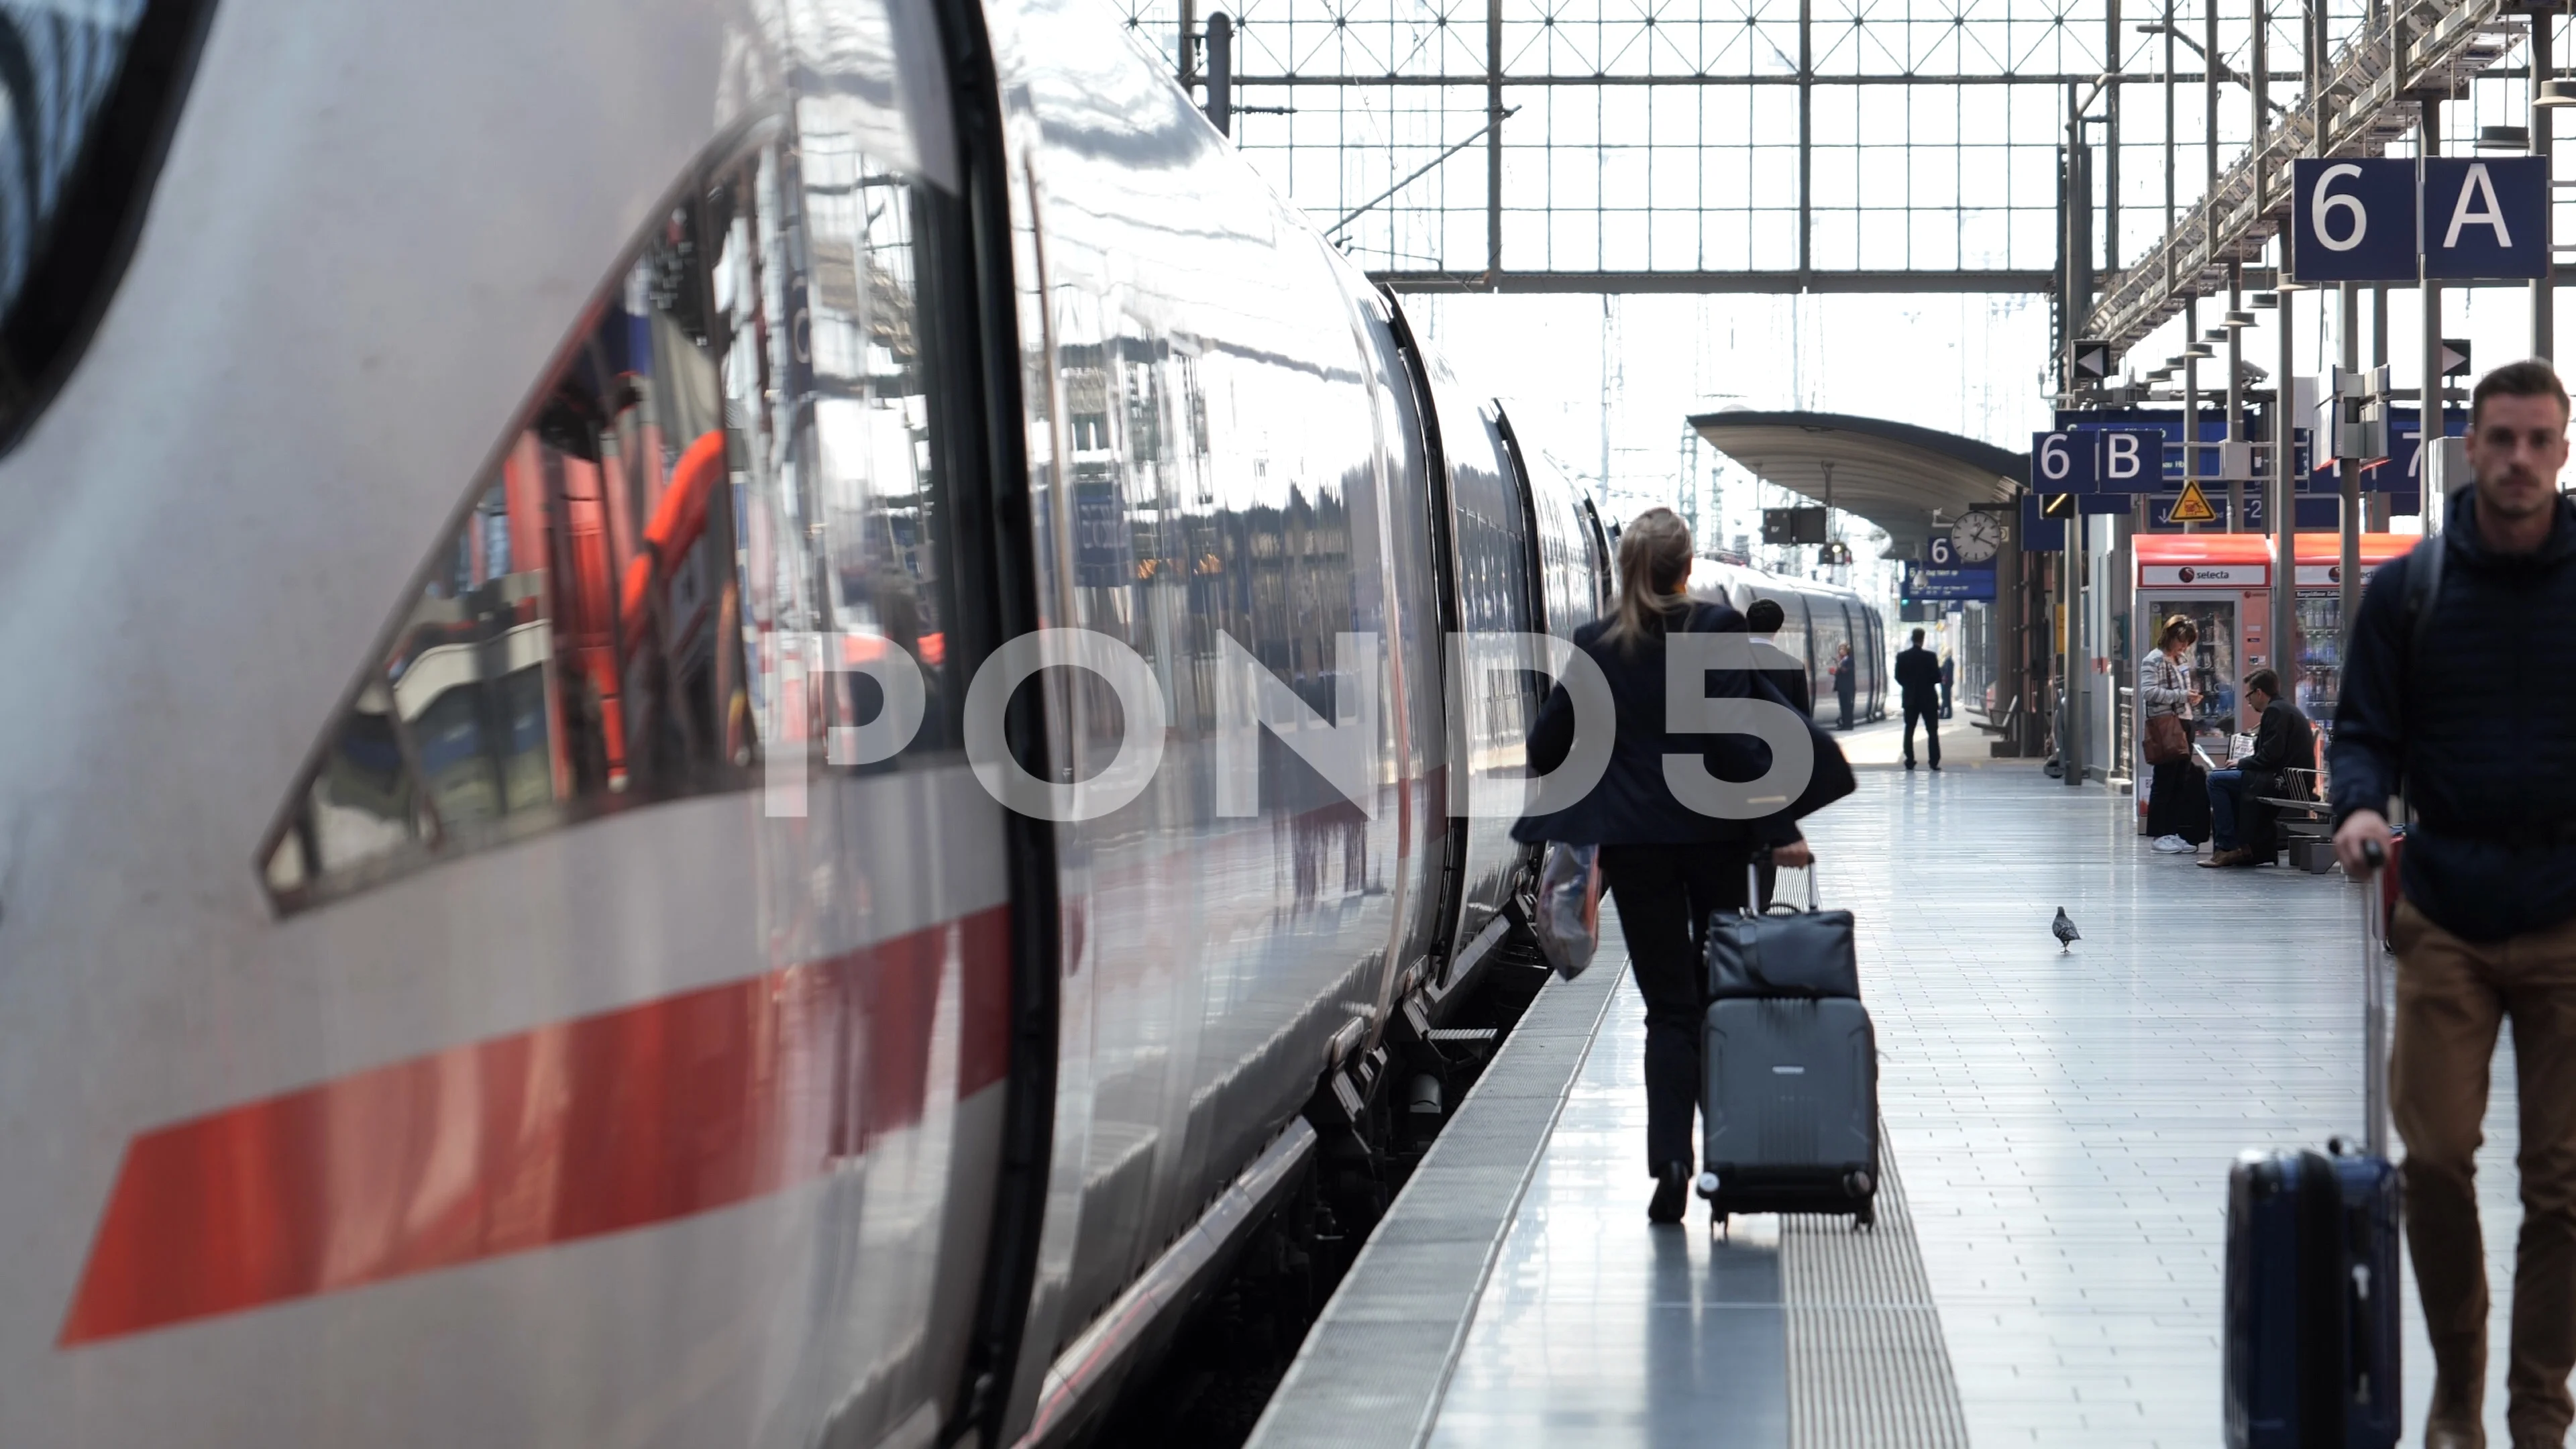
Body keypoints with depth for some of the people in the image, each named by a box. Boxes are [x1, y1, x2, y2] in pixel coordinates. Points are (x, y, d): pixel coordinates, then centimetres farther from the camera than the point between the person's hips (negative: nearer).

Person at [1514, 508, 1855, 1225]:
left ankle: (1671, 1162, -8)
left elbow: (1546, 748, 2)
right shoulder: (1718, 630, -7)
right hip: (1716, 835, -1)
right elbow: (1735, 740, -15)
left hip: (1634, 842, 1)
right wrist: (1779, 826, -12)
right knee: (1722, 996, 15)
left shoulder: (1595, 646, -2)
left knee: (1669, 1008, 4)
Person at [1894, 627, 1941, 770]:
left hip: (1910, 699, 2)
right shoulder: (1929, 656, -11)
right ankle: (1934, 762, -5)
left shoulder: (1902, 656, -3)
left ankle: (1910, 761, 4)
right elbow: (1937, 677, -10)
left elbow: (1898, 677, 2)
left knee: (1909, 731, 9)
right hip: (1928, 699, -2)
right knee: (1932, 731, 2)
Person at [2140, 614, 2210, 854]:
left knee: (2182, 781, 7)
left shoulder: (2179, 661, 18)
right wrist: (2182, 696, -19)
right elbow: (2149, 692, -18)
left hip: (2183, 725, 8)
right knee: (2164, 781, -5)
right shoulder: (2153, 660, -7)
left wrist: (2192, 699, 6)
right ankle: (2160, 834, 0)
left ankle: (2175, 832, 11)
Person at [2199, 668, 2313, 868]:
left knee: (2216, 780, -10)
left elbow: (2270, 756, -19)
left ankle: (2228, 847, -9)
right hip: (2291, 782, 11)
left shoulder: (2275, 711, -12)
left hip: (2283, 783, -11)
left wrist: (2241, 763, -4)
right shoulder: (2288, 709, 21)